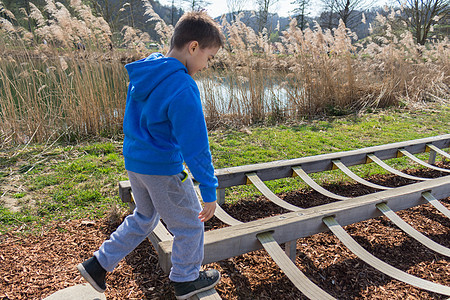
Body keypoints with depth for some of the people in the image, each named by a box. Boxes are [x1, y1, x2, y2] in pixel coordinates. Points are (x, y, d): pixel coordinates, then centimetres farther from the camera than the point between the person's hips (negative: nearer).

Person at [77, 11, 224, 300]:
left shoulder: (143, 74, 3)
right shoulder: (183, 88, -25)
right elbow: (196, 146, -24)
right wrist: (209, 189, -17)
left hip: (134, 162, 8)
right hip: (164, 170, -8)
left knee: (144, 217, 29)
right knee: (189, 225, 15)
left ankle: (98, 265, 35)